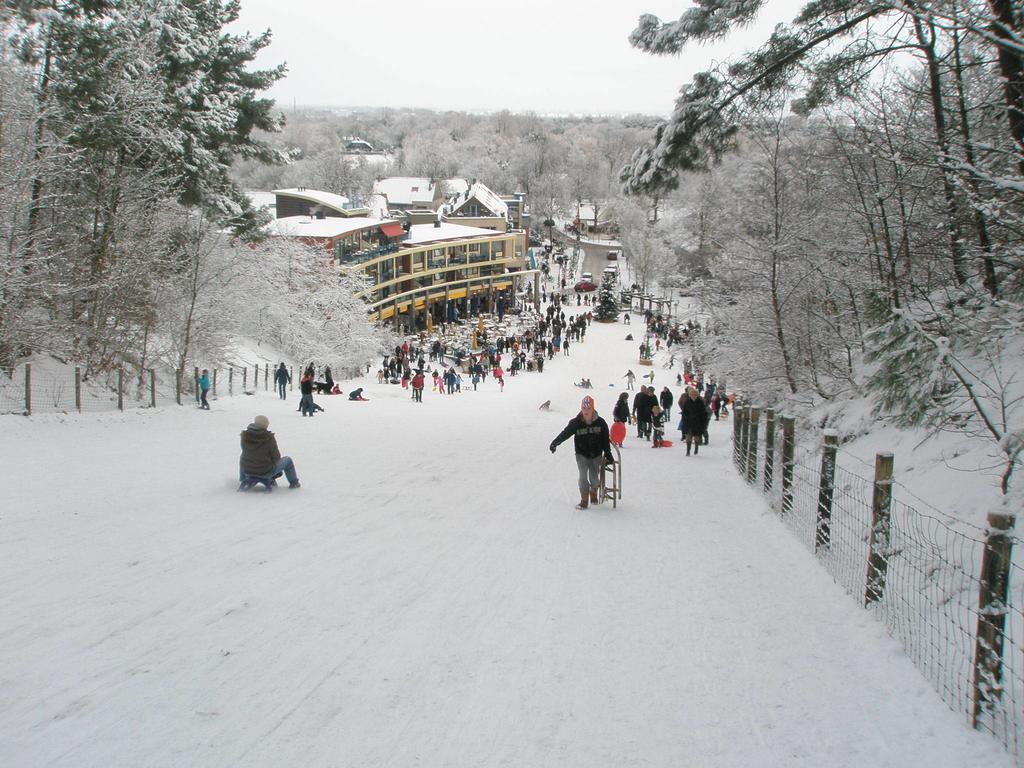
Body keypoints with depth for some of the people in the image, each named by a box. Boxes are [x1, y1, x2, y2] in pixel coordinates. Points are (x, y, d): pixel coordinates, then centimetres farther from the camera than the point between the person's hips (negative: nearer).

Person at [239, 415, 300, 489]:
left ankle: (242, 480, 55)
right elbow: (276, 457, -13)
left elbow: (245, 452, 8)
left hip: (247, 470, 4)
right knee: (288, 460, 18)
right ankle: (293, 483, 33)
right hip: (266, 472, -4)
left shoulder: (245, 436, -8)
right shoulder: (269, 438, -19)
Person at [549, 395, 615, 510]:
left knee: (594, 477, 6)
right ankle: (584, 500, -2)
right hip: (581, 454, -1)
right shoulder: (576, 422, -12)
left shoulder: (600, 422, -8)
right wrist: (555, 443, -15)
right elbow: (565, 433, -8)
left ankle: (593, 493, 35)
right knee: (583, 476, -11)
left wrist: (608, 454, 2)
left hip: (596, 455, 1)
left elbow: (605, 440, 0)